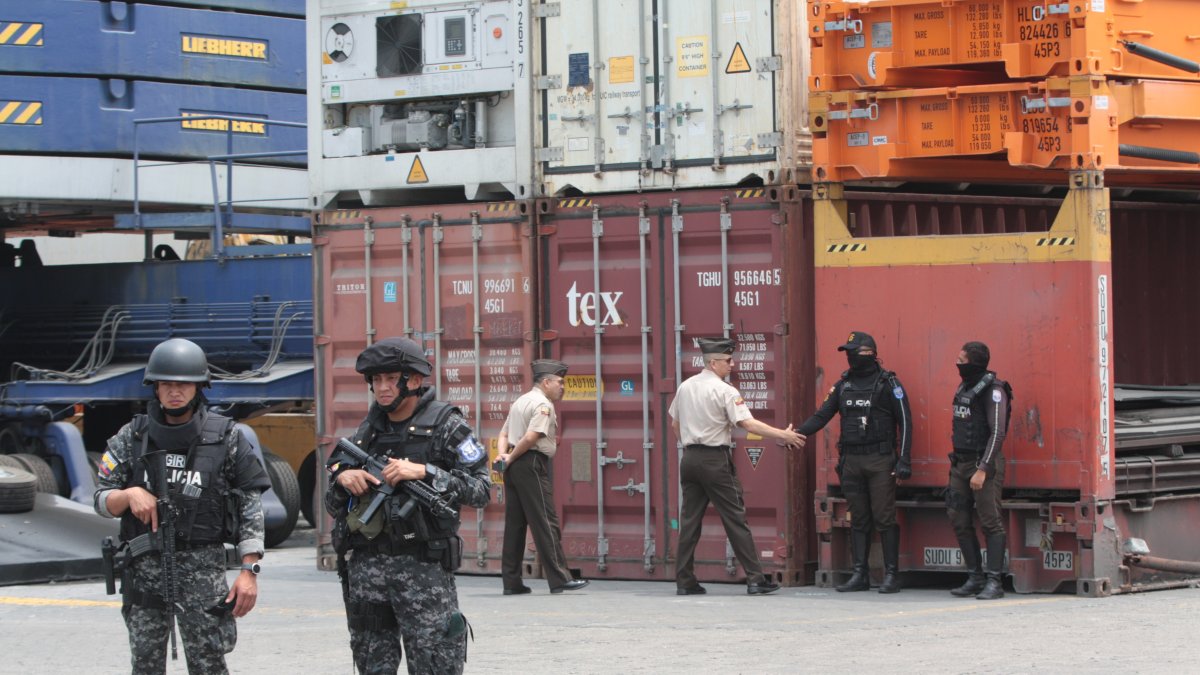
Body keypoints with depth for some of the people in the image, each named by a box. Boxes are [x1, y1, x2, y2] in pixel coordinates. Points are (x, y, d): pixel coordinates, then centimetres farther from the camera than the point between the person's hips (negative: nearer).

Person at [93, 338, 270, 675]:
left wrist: (249, 571, -5)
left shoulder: (225, 437, 1)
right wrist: (130, 494, -14)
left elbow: (251, 504, 0)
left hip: (202, 567, -3)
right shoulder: (132, 438, 7)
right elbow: (102, 501, 9)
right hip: (144, 567, 3)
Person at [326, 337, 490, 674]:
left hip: (423, 567, -5)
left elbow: (480, 489, -8)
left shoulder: (446, 425, 0)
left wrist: (424, 472, -17)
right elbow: (333, 505, 19)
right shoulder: (366, 430, 15)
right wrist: (341, 479, -4)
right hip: (366, 567, 5)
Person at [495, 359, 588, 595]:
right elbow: (531, 436, -20)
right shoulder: (543, 404, -9)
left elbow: (503, 435, 20)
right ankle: (559, 578, -8)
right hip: (533, 464, -9)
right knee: (546, 522, -7)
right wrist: (511, 458, -10)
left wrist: (503, 455, 3)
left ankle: (511, 582, 8)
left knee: (514, 523, 8)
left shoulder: (520, 401, 21)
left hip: (514, 467, 9)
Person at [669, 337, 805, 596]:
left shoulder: (685, 387, 10)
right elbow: (747, 423, -19)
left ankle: (684, 581, 7)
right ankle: (755, 579, -2)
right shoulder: (724, 391, -11)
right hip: (716, 460, -6)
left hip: (690, 458, 6)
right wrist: (783, 435, -18)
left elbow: (674, 424, 18)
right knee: (735, 519, -2)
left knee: (690, 520, 8)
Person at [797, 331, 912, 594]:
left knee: (884, 519, -6)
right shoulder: (843, 385, 12)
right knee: (858, 520, 8)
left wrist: (904, 461, -12)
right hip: (851, 461, 5)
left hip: (880, 461, -5)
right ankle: (860, 575, 11)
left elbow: (905, 422, -5)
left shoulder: (888, 384, -3)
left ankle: (892, 574, -1)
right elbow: (822, 416, 11)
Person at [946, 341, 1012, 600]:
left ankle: (994, 582, -6)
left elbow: (997, 433, -18)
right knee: (959, 520, 7)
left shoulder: (993, 390, -12)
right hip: (961, 463, 9)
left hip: (984, 464, -9)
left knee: (991, 522, -7)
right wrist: (955, 463, 17)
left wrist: (982, 469, -22)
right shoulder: (964, 388, 14)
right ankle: (974, 578, 14)